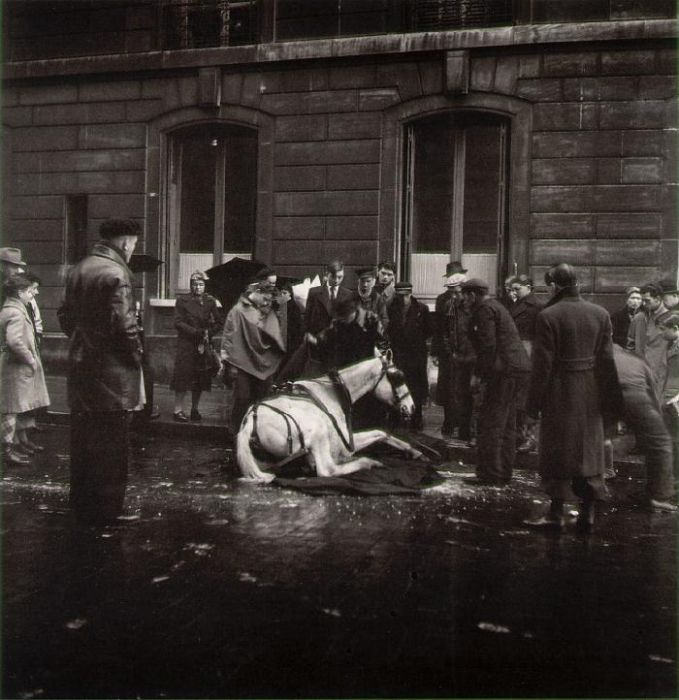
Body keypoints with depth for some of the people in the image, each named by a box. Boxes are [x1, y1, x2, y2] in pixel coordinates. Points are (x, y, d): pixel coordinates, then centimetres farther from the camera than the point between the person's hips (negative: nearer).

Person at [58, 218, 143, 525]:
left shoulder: (77, 269, 9)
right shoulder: (116, 272, -17)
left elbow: (65, 316, 14)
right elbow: (124, 325, -22)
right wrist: (136, 356, -9)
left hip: (80, 365, 8)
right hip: (111, 372, -8)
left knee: (82, 439, 18)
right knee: (110, 443, 3)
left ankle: (81, 503, 31)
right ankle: (105, 509, 13)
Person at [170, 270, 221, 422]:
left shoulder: (210, 301, 8)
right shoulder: (182, 300, 1)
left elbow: (217, 323, 9)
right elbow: (178, 322, -6)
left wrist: (207, 333, -8)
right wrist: (197, 332, -13)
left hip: (204, 345, 3)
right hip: (186, 344, -3)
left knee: (201, 379, 4)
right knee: (183, 376, -6)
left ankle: (195, 409, 15)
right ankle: (178, 410, 0)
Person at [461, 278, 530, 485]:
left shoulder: (484, 310, -10)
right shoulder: (495, 306, 22)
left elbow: (488, 346, -19)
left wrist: (478, 373, -13)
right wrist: (482, 372, 20)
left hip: (504, 370, -11)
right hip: (518, 367, 11)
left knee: (491, 423, -6)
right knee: (506, 423, 14)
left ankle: (490, 474, -2)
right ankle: (504, 473, 21)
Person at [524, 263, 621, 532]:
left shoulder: (548, 316, -14)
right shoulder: (601, 314, 1)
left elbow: (542, 364, -14)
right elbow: (607, 360, 3)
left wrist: (534, 402, -7)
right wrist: (613, 399, 10)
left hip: (560, 395, -4)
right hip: (591, 395, 4)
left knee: (558, 452, 6)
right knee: (589, 450, 14)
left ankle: (556, 513, 12)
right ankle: (587, 513, 19)